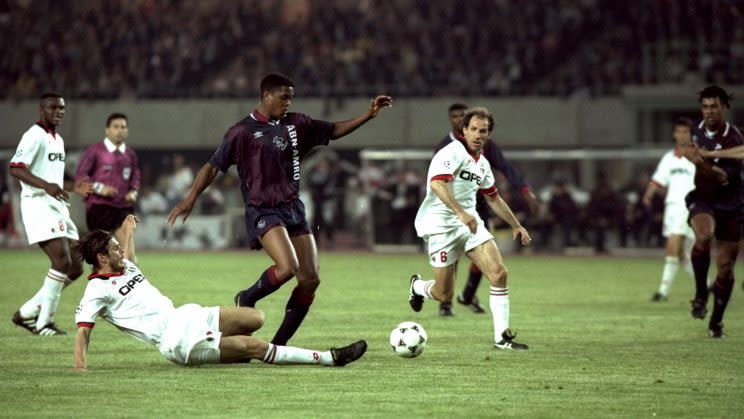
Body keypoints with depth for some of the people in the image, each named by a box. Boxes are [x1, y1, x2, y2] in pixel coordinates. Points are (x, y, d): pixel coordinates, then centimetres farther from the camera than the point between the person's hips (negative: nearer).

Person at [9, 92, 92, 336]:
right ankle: (44, 322, -13)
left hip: (57, 205, 10)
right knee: (62, 261, -20)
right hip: (38, 204, -10)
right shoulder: (35, 136, -8)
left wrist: (72, 188, 15)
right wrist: (46, 185, -29)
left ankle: (27, 313, 12)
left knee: (75, 267, 6)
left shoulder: (58, 140, 22)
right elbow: (15, 168, -18)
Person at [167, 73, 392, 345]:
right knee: (287, 267, -28)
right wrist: (190, 199, -12)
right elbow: (213, 167, -3)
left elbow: (334, 131, 21)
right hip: (263, 211, -6)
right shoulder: (242, 132, -5)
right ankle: (246, 300, 1)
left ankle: (278, 345, 6)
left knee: (311, 280, -4)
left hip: (293, 208, 6)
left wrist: (369, 115, 12)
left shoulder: (296, 125, 10)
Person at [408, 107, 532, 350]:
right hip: (441, 226, -7)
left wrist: (515, 225, 29)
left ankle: (501, 337, -6)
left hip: (470, 223, 7)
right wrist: (461, 213, -39)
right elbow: (437, 184, -29)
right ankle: (417, 286, 34)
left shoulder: (482, 163, 14)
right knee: (444, 294, -3)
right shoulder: (453, 152, -13)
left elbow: (493, 198, 28)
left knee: (499, 273, -11)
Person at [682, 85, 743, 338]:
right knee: (703, 236, -34)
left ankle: (716, 321, 21)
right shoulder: (697, 132, 2)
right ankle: (701, 294, -18)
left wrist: (702, 164, -38)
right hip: (702, 199, 2)